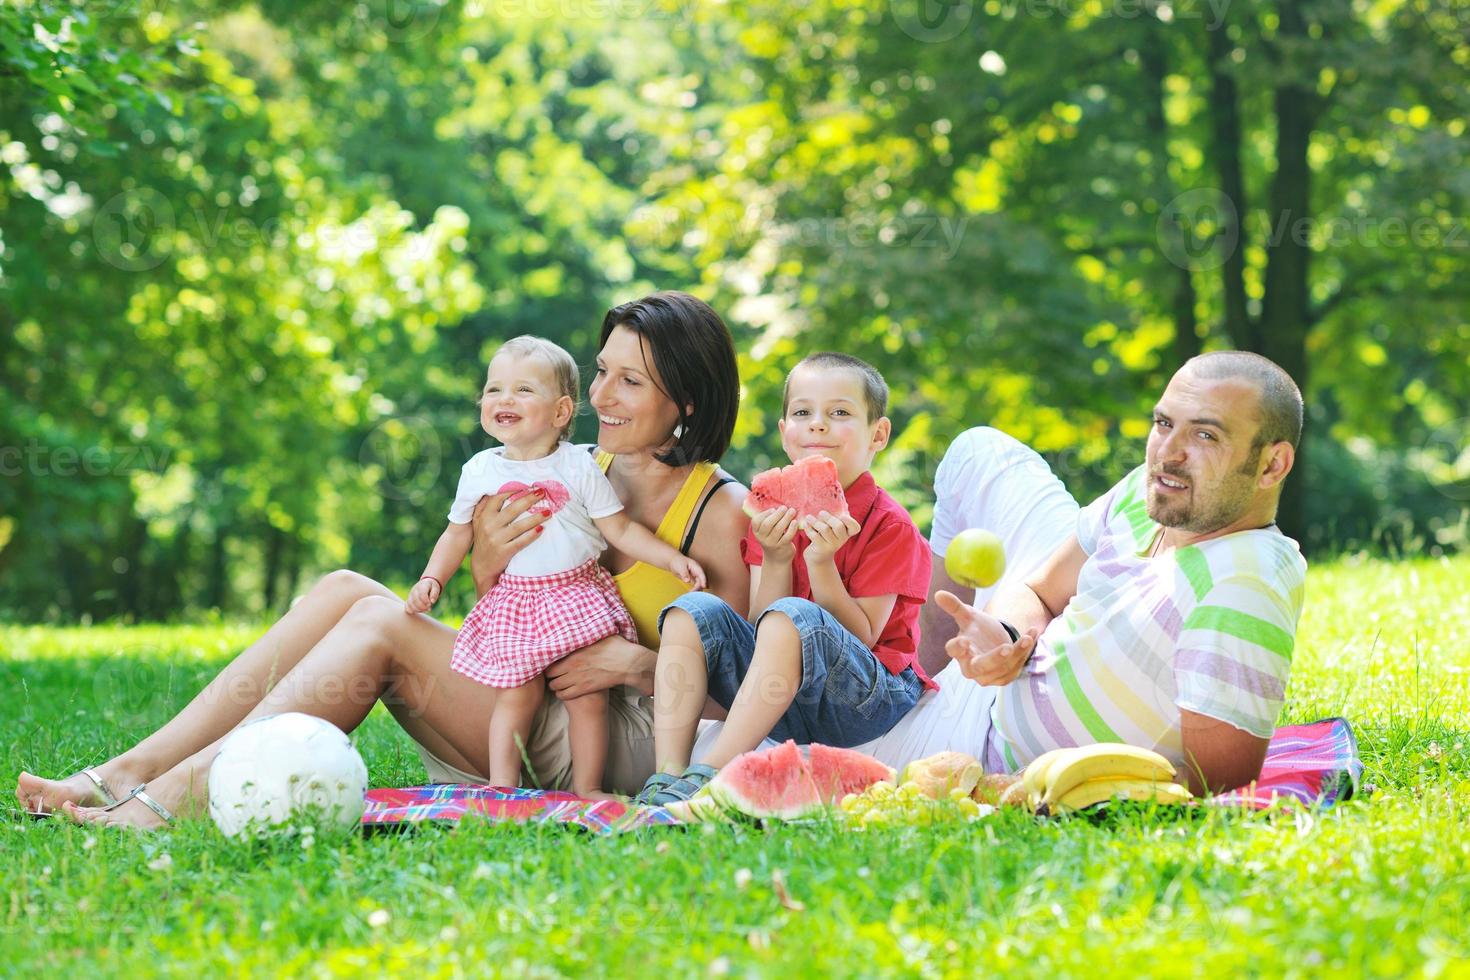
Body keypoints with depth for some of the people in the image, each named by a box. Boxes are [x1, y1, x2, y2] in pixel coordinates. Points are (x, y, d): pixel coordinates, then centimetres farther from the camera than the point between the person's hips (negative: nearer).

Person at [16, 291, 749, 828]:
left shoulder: (720, 512, -7)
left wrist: (635, 661, -22)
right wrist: (486, 571, -11)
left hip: (628, 742, -7)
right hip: (531, 716, 7)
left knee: (380, 622, -21)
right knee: (345, 590, -10)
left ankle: (183, 795, -28)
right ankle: (125, 774, -18)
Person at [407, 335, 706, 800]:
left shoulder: (578, 466, -2)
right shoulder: (480, 471, 3)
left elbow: (621, 529, 1)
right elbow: (457, 534, 14)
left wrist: (673, 559, -8)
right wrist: (431, 579, 2)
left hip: (579, 597, 0)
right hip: (513, 601, 1)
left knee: (588, 695, -2)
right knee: (518, 694, -5)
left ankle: (586, 788, 8)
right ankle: (501, 787, 4)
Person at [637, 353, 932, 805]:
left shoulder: (888, 526, -6)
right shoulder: (774, 514, 10)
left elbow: (862, 637, -11)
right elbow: (757, 629, 1)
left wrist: (820, 563, -23)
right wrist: (775, 561, -16)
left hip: (870, 700, -6)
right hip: (786, 705, 6)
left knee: (792, 616, -33)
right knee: (694, 610, -13)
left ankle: (710, 776, -39)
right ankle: (667, 779, -26)